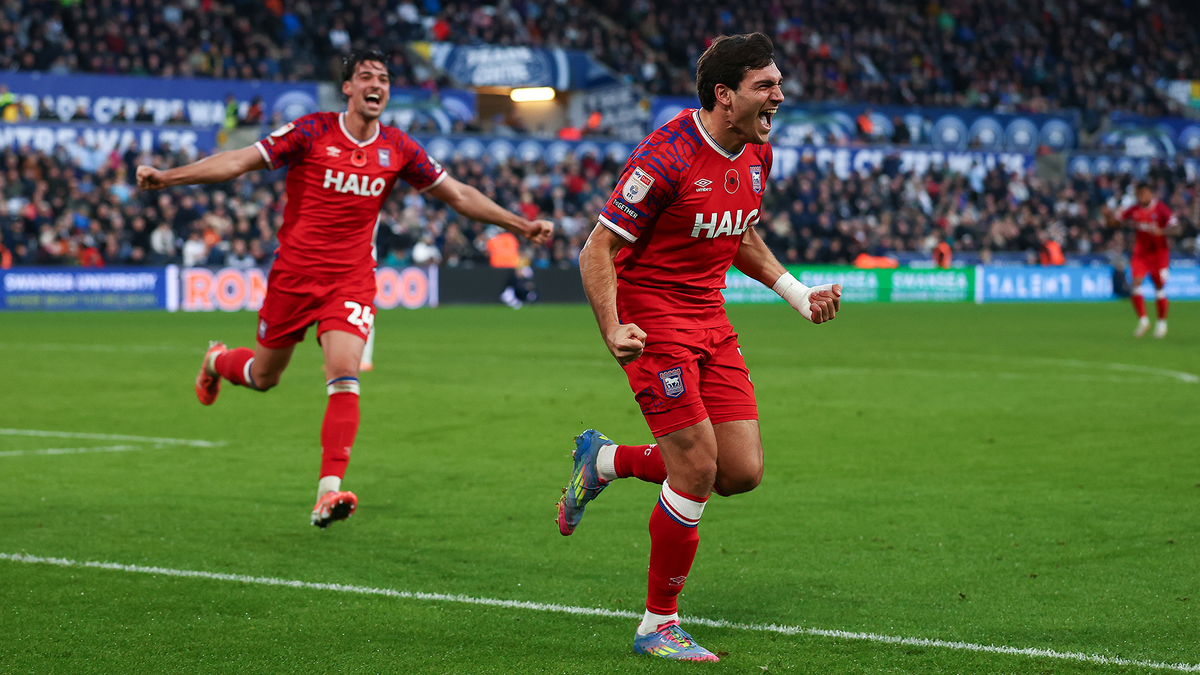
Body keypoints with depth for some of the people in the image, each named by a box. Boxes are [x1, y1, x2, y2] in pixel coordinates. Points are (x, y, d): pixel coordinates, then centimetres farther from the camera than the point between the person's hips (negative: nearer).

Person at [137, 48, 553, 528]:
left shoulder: (398, 150, 1)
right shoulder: (311, 132, -8)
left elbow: (459, 196, 10)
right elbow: (239, 161, -11)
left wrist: (522, 226, 6)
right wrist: (166, 176, -20)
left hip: (351, 280, 1)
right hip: (293, 274, -1)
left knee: (344, 375, -19)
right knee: (263, 376, 12)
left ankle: (329, 493, -23)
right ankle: (216, 362, 50)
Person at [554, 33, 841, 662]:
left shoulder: (757, 153, 4)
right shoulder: (667, 156, -21)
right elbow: (598, 249, -18)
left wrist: (796, 292, 13)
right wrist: (613, 331, -30)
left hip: (710, 317, 8)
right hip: (653, 316, -8)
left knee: (743, 470, 0)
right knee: (698, 469, -12)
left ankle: (605, 460, 23)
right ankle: (658, 624, 4)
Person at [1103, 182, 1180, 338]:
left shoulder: (1161, 209, -11)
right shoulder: (1134, 211, 1)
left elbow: (1177, 228, -19)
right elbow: (1116, 222, 11)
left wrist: (1161, 231, -37)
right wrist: (1108, 215, -11)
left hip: (1159, 253, -3)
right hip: (1140, 253, 3)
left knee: (1159, 289, 0)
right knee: (1135, 285, -14)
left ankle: (1162, 323, 19)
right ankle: (1143, 320, 0)